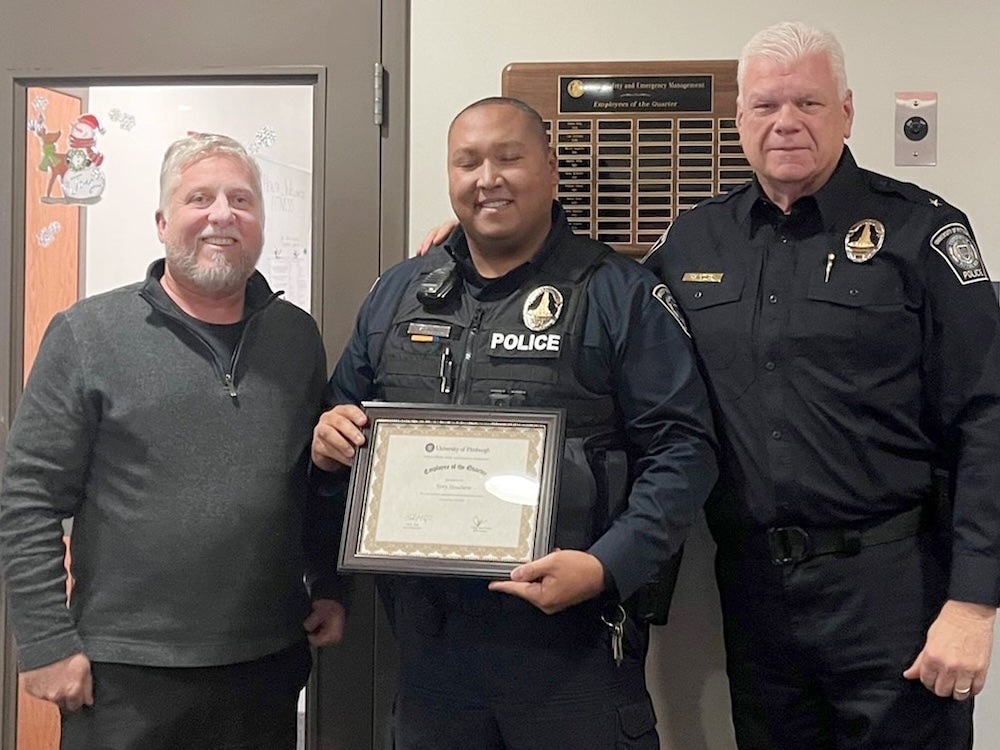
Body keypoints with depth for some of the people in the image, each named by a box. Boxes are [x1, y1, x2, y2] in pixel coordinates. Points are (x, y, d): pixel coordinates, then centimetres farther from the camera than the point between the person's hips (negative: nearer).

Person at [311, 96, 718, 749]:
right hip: (428, 638, 4)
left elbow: (682, 448, -8)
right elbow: (345, 413, 21)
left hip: (572, 636, -4)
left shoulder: (619, 293, -4)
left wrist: (608, 567, -20)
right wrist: (329, 438, -2)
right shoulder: (397, 293, 10)